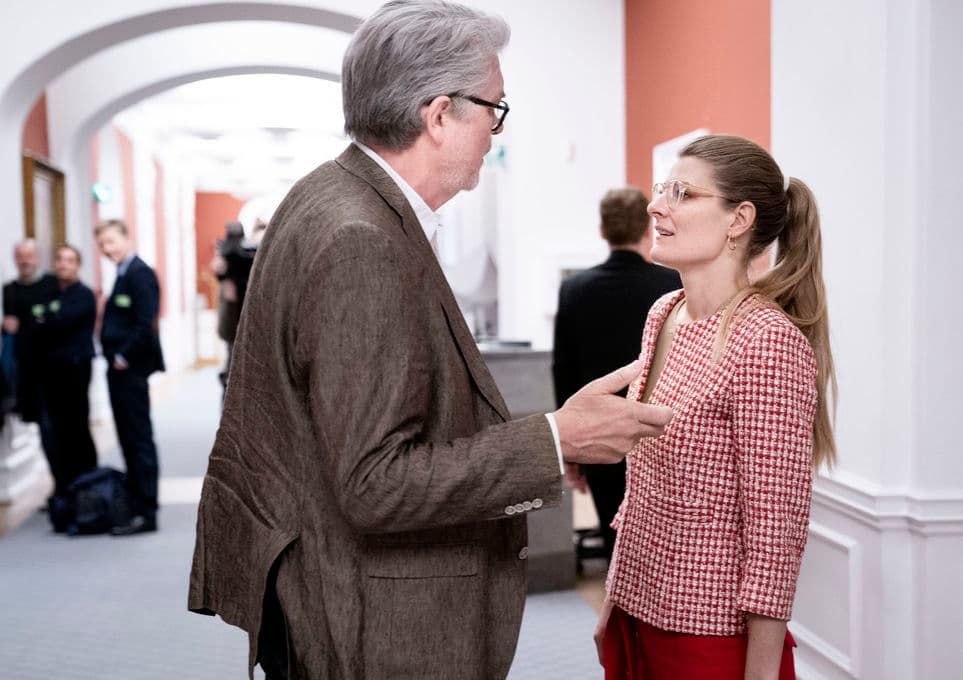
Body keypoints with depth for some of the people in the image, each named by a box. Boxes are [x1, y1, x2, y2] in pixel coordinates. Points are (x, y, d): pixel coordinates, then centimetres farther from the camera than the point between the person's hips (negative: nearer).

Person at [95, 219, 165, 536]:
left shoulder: (140, 273, -13)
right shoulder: (125, 274, 17)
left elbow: (146, 324, -21)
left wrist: (124, 358, -17)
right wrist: (114, 358, 11)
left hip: (131, 369, -10)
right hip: (120, 369, 10)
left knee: (140, 441, -4)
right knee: (130, 440, 15)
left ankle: (146, 513, 1)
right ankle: (134, 503, 24)